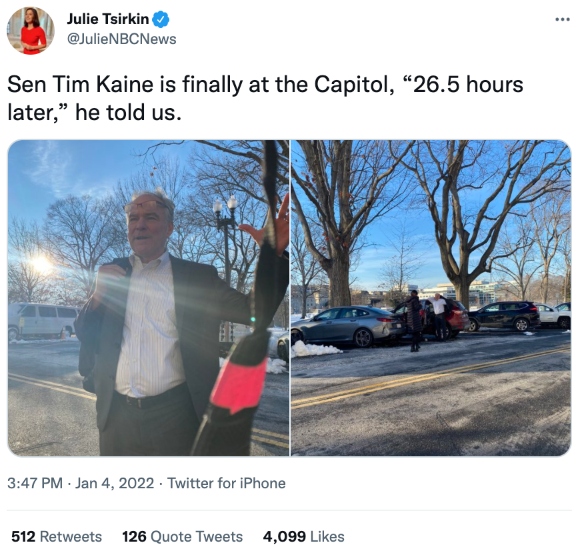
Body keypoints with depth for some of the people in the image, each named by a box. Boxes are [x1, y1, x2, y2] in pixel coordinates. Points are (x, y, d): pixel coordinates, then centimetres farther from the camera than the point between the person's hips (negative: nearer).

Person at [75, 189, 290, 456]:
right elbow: (83, 337, 10)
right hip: (116, 414, 3)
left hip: (175, 414, -2)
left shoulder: (198, 276, 0)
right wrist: (97, 296, -10)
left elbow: (254, 309, -8)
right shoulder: (110, 274, 7)